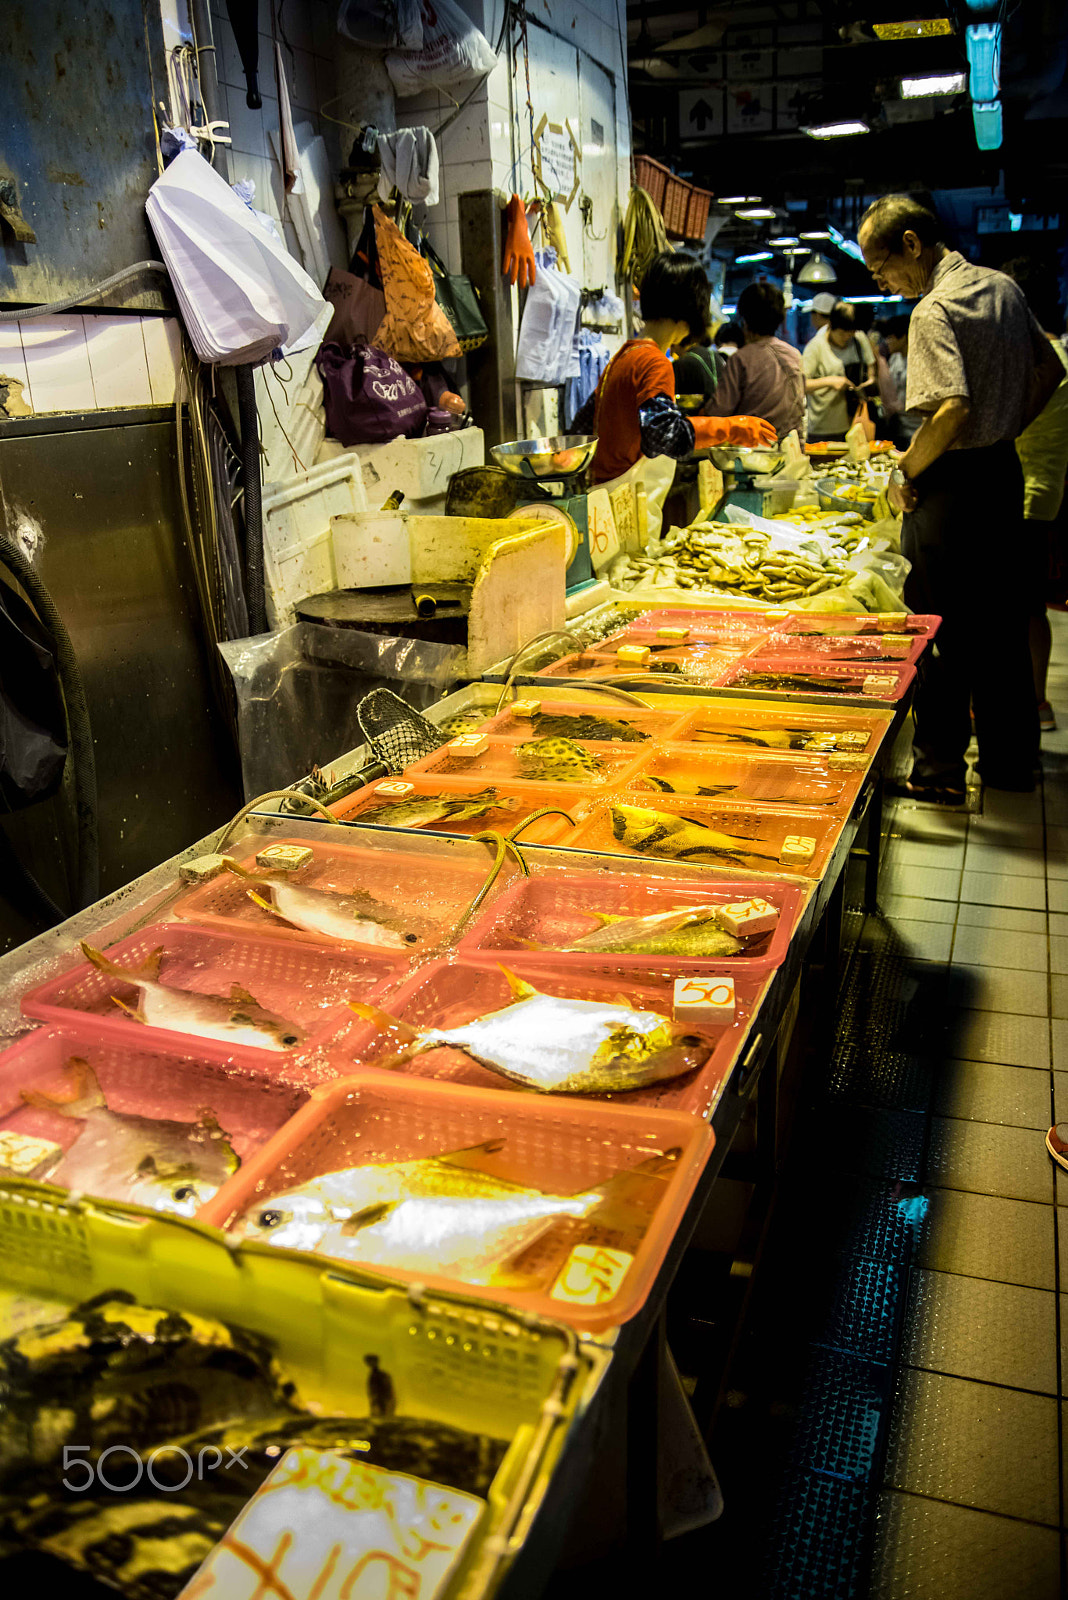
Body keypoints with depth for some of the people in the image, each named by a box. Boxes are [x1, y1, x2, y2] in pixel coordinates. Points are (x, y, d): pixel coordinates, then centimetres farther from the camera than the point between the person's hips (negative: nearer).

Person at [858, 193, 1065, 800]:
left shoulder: (935, 310, -17)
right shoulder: (1003, 286, 10)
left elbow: (953, 409, -29)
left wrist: (905, 473, -16)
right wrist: (1005, 430, 17)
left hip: (953, 481, -9)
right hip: (1005, 471, 9)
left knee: (944, 634, 0)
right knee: (1003, 623, 15)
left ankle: (938, 771, 8)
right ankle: (1012, 761, 25)